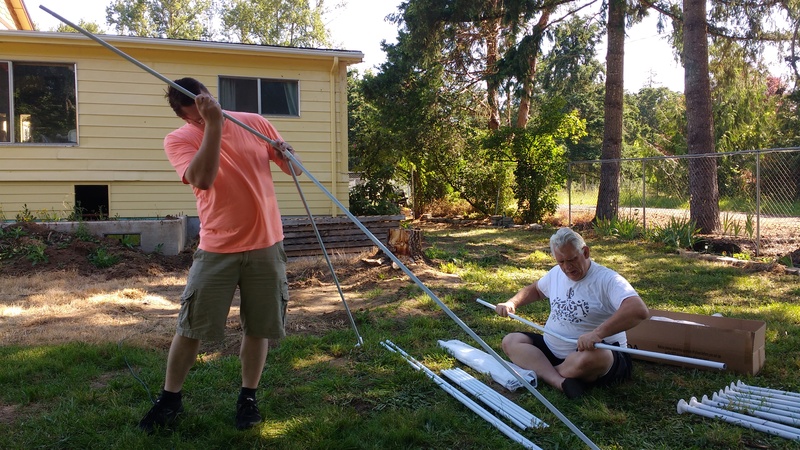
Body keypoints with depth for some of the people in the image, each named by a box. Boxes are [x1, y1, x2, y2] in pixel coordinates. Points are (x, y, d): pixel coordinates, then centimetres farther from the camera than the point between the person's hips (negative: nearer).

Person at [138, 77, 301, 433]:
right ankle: (170, 400, 24)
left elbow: (295, 169, 9)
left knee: (258, 327, 9)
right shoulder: (178, 139, -6)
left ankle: (248, 397, 27)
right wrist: (214, 124, -28)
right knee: (190, 326, 4)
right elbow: (203, 179, -26)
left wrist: (285, 154, -14)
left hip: (265, 244, 2)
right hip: (217, 248, -2)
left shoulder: (255, 123, 2)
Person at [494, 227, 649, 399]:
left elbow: (640, 310, -33)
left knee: (590, 357, -41)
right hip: (552, 349, 7)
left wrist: (598, 333, -44)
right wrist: (512, 303, 11)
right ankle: (561, 382, -30)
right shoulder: (556, 273, 8)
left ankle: (541, 372, -14)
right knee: (510, 342, -10)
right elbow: (535, 289, 30)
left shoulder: (607, 279, -16)